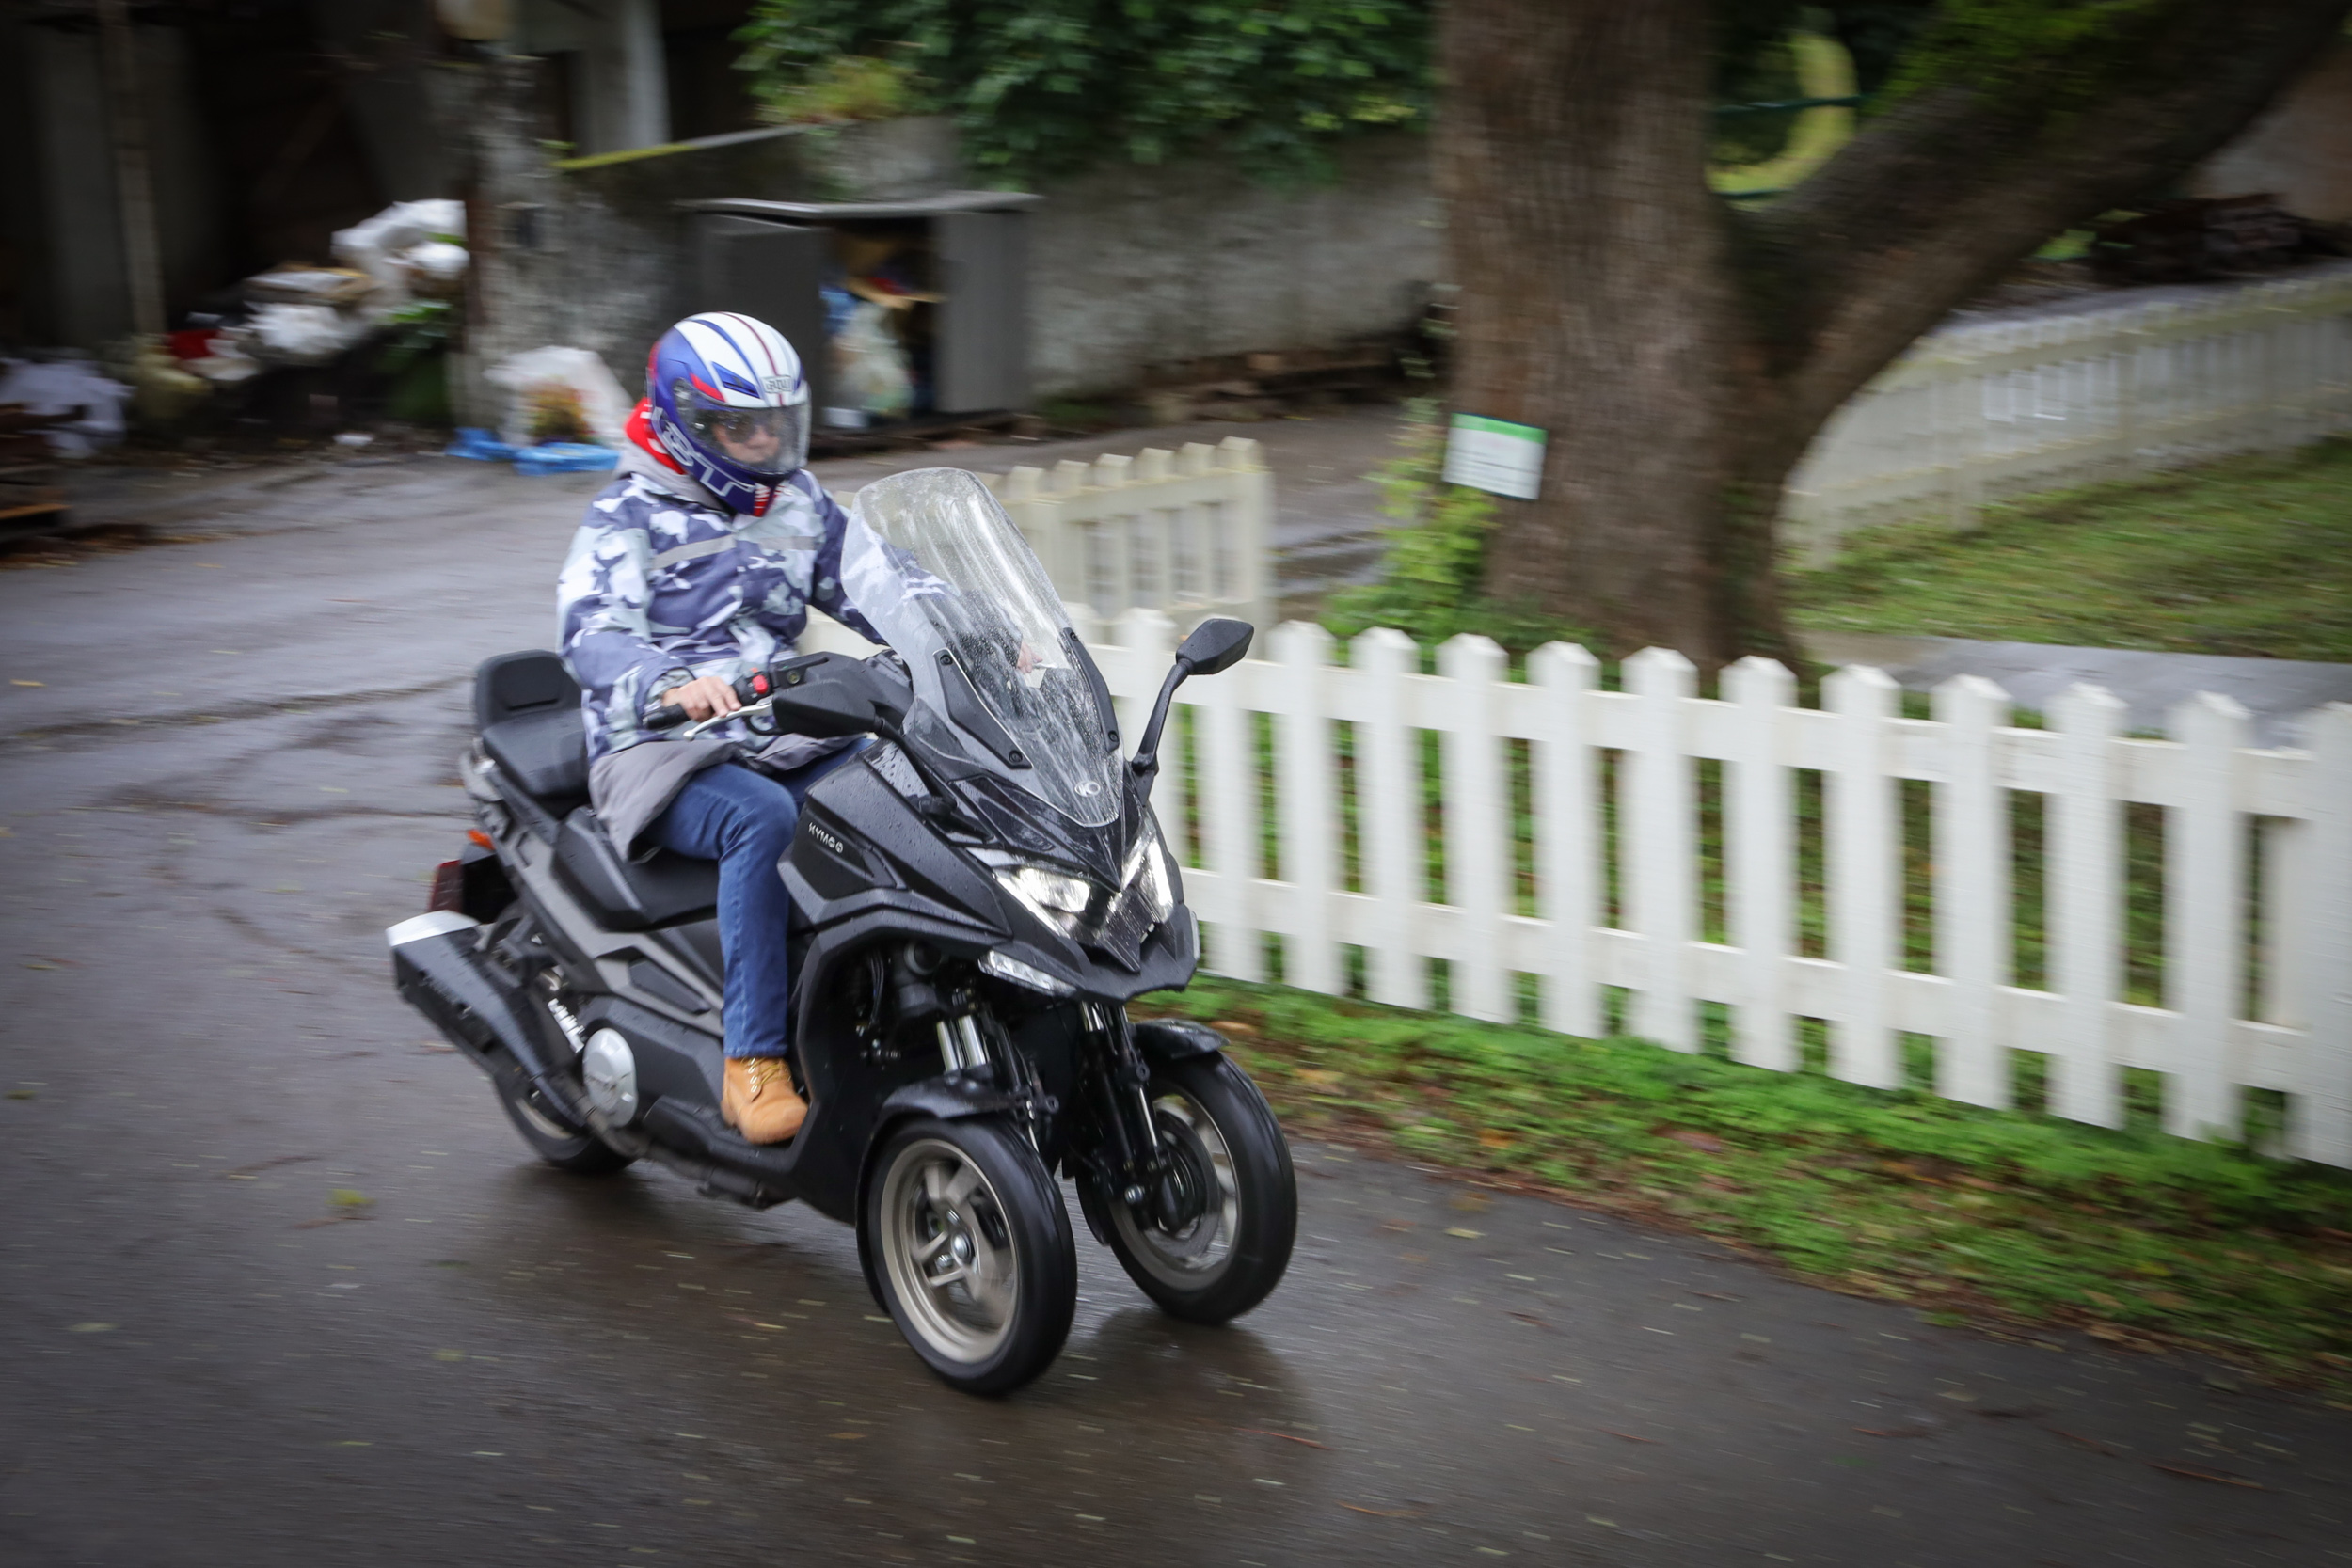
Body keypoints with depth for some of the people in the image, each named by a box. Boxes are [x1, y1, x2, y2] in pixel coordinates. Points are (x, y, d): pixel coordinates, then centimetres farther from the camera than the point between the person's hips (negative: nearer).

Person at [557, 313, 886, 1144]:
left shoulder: (797, 504, 15)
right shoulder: (627, 518, -4)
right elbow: (593, 634, -21)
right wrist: (671, 683, -43)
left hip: (780, 738, 6)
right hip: (660, 750, -5)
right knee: (764, 818, -37)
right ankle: (753, 1064, -35)